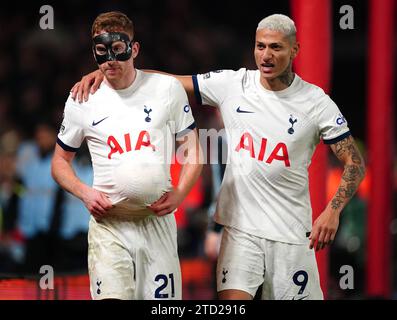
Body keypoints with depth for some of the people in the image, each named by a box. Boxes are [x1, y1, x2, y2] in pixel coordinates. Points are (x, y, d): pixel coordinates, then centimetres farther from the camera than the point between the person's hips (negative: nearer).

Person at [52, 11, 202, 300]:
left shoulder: (168, 88, 3)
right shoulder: (82, 99, 4)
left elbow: (192, 148, 9)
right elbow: (60, 161, 14)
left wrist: (179, 193, -7)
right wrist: (84, 192, -5)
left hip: (158, 219, 1)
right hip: (108, 224, -1)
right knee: (111, 297, -18)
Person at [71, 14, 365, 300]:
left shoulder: (316, 102, -4)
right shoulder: (231, 84, 0)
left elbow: (355, 163, -1)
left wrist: (333, 211, -16)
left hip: (291, 233, -1)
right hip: (240, 227, 1)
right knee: (232, 297, -12)